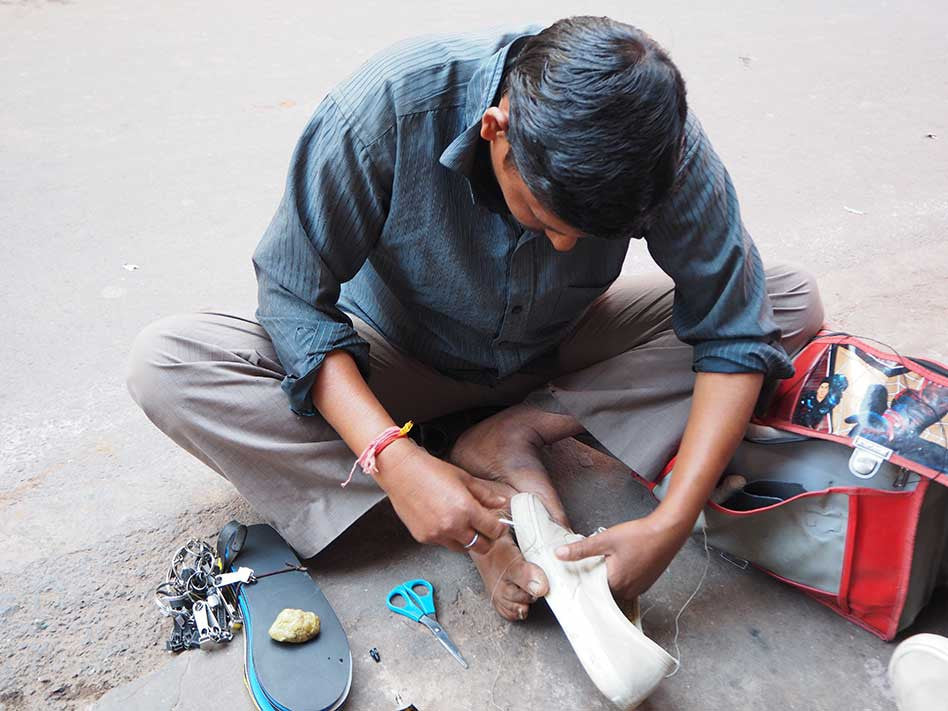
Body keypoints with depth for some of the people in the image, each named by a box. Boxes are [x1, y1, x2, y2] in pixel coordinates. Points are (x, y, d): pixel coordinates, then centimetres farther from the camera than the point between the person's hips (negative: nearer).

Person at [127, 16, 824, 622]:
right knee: (163, 363, -24)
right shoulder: (390, 104, -31)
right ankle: (493, 504, -25)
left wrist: (672, 523, -31)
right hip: (401, 360, -1)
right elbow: (294, 295, -24)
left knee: (796, 303, -13)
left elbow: (734, 332, -20)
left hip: (555, 356, 2)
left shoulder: (661, 139, -25)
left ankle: (515, 433, -17)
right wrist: (393, 459, -37)